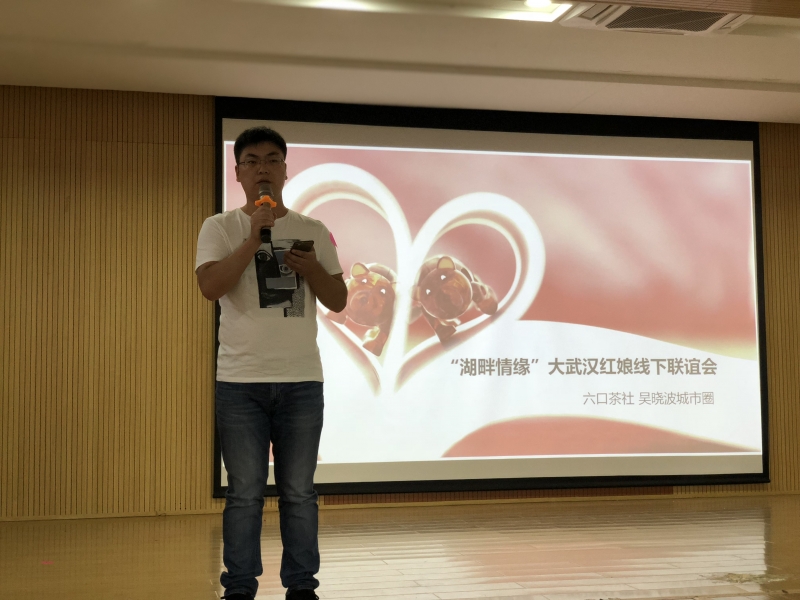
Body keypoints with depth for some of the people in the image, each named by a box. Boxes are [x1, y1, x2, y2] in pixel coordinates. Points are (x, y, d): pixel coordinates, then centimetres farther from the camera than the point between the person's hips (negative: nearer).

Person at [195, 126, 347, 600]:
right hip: (241, 383, -2)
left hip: (302, 382, 2)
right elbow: (210, 287, -11)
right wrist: (254, 237, -16)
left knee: (299, 493, 7)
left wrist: (312, 268, -8)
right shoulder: (221, 228, 4)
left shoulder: (313, 232, 11)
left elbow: (338, 301, 11)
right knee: (245, 494, 3)